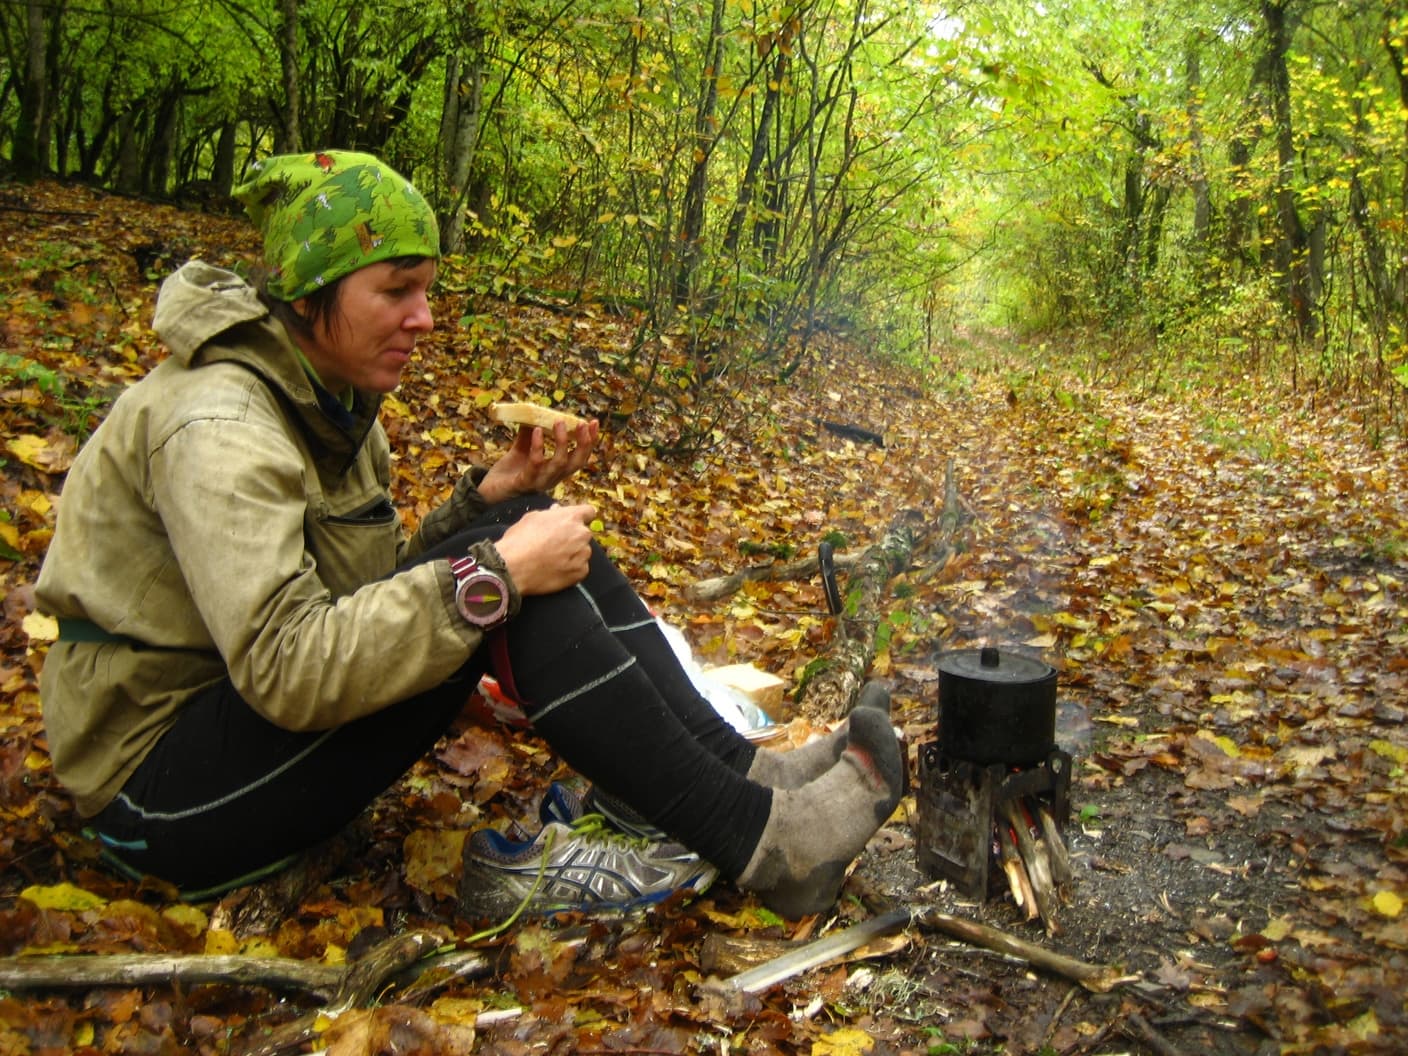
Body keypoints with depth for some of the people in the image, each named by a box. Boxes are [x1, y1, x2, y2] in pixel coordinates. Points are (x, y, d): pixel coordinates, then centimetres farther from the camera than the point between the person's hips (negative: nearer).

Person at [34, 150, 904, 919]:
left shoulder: (330, 398, 6)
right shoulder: (217, 422, -22)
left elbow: (383, 586, 8)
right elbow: (285, 669, -33)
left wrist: (489, 498, -8)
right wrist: (495, 574, -31)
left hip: (261, 717, 8)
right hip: (164, 791, -8)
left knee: (548, 545, -8)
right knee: (508, 569, -27)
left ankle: (746, 771, -11)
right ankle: (760, 842, -22)